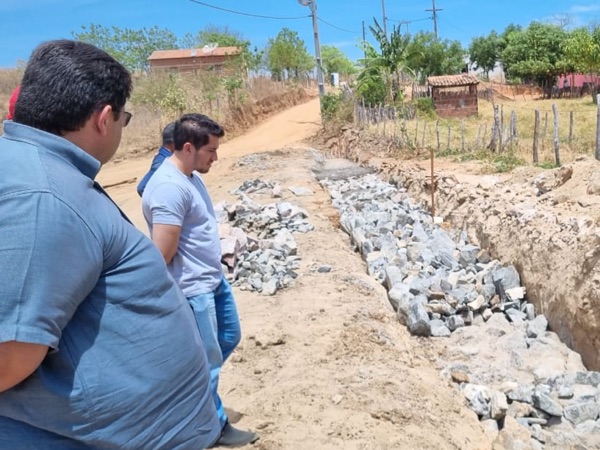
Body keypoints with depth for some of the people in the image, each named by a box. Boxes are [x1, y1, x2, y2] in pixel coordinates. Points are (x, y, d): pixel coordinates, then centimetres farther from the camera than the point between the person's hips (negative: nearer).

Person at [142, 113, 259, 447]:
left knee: (230, 338, 23)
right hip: (192, 290, -10)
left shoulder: (192, 175, 6)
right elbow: (161, 255, -26)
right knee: (208, 360, 7)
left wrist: (216, 270, 16)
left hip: (215, 279, 10)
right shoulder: (169, 187, -26)